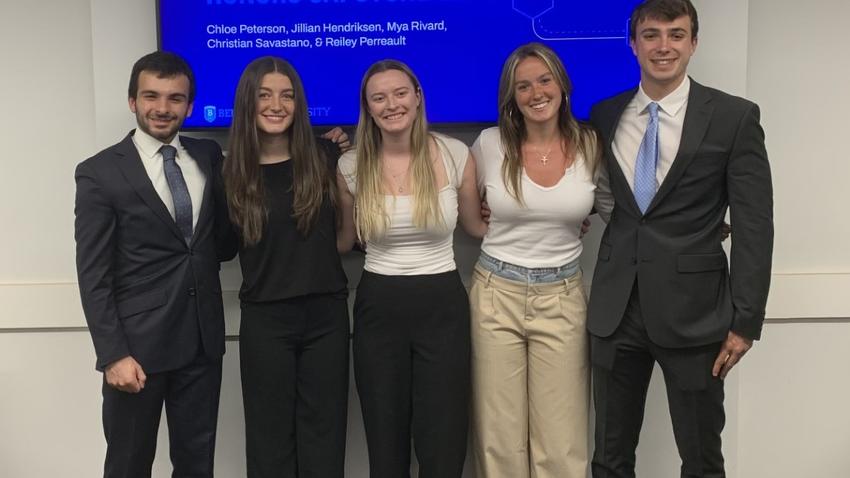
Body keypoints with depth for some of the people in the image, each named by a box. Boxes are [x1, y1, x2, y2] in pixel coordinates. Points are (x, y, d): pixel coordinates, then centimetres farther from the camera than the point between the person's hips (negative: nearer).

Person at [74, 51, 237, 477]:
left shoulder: (209, 156, 7)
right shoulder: (99, 173, -6)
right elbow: (93, 276, -9)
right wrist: (113, 354, -15)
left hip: (203, 339, 4)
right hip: (138, 344, -4)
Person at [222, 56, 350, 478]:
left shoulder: (324, 156, 0)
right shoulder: (232, 171, -1)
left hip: (326, 313, 1)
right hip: (265, 319, 0)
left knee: (324, 436, 11)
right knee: (270, 437, 11)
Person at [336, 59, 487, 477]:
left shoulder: (456, 155, -4)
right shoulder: (351, 166, -2)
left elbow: (477, 225, 9)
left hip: (442, 305, -1)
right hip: (378, 308, 1)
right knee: (385, 444, 12)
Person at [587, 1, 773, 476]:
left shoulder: (734, 117, -5)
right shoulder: (604, 115, 6)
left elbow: (754, 225, -6)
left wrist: (746, 320, -9)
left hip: (693, 310, -3)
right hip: (615, 309, 3)